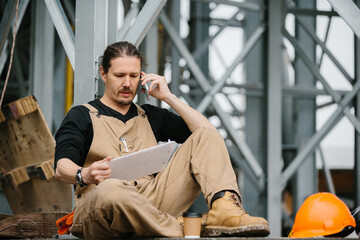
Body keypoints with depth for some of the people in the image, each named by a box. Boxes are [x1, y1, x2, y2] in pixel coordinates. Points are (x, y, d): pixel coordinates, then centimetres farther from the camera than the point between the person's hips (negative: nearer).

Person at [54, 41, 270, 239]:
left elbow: (207, 132, 18)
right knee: (110, 190, -43)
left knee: (206, 135, -3)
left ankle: (224, 209, -30)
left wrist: (169, 97, 11)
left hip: (153, 202, 5)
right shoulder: (82, 116, 13)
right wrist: (84, 176, -29)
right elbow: (62, 167, -4)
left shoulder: (150, 116, 26)